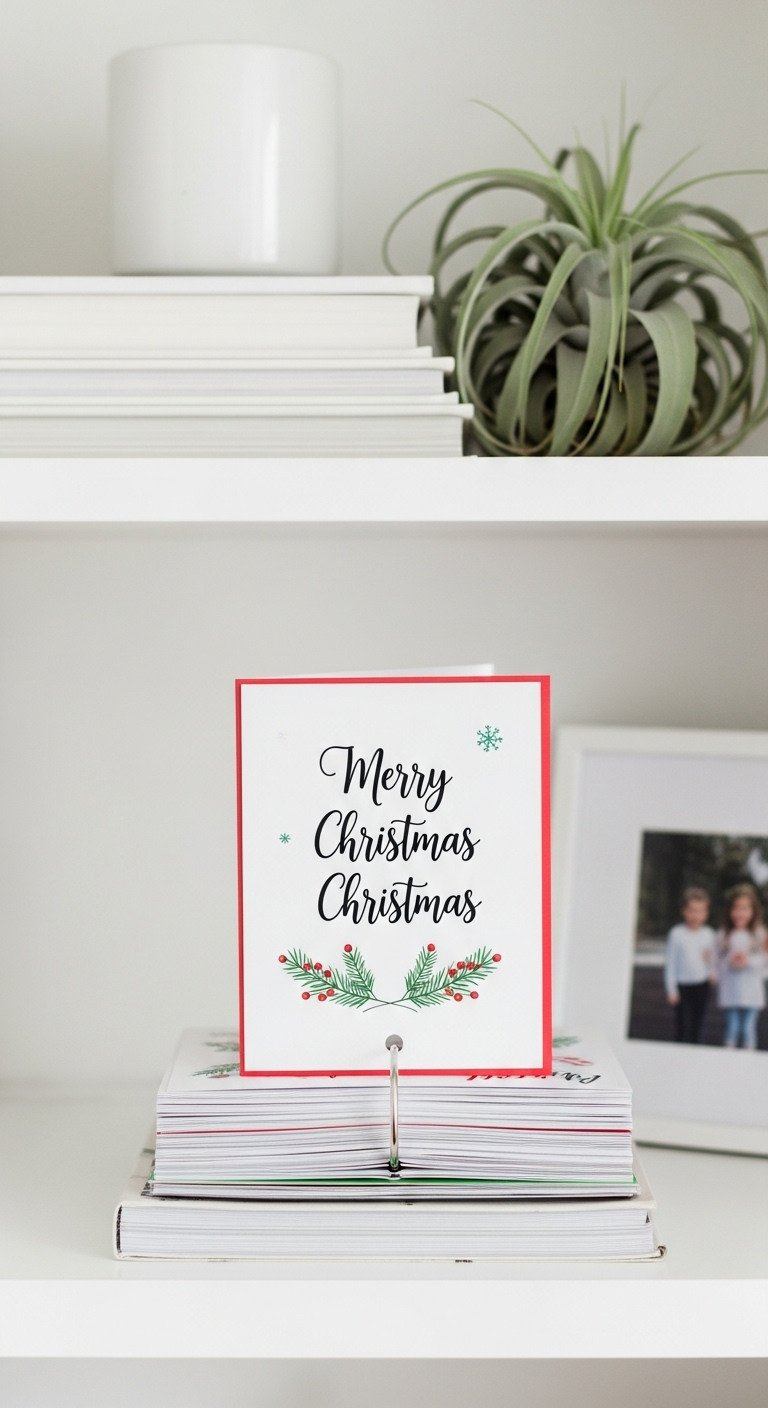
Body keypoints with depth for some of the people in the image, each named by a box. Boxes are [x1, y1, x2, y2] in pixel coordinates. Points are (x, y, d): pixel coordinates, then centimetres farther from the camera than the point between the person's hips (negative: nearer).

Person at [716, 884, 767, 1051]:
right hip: (730, 991, 1)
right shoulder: (724, 935, 2)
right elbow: (719, 962, 4)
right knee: (732, 1027, 4)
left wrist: (748, 961, -17)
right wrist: (730, 961, -16)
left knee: (748, 1027, 2)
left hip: (751, 991, -1)